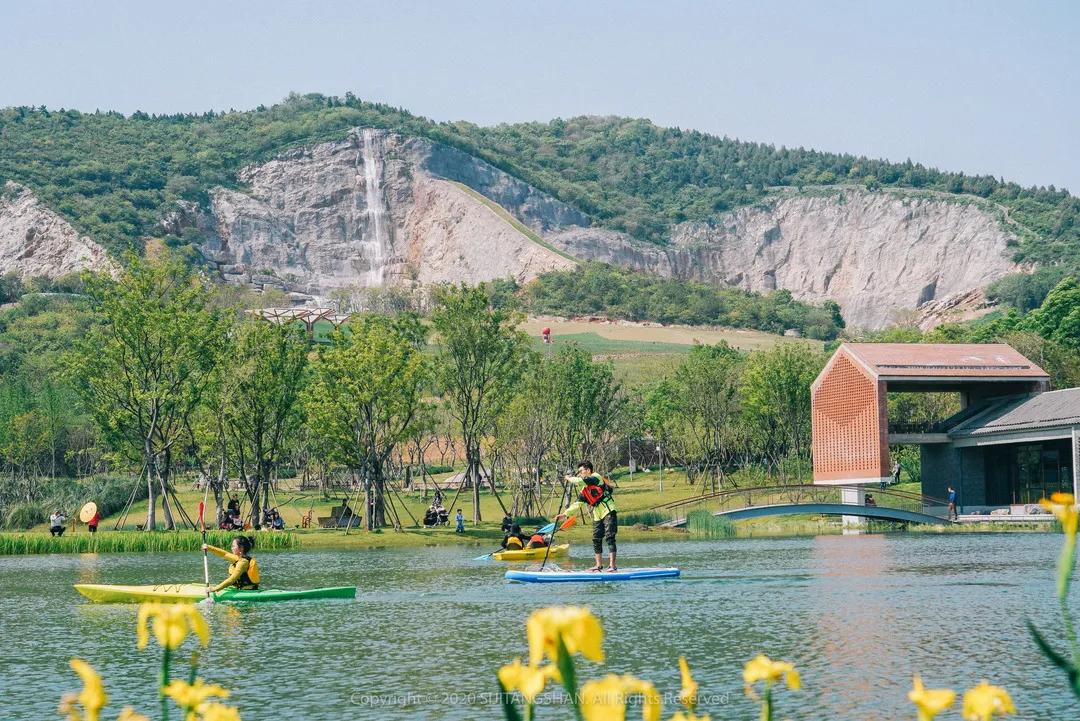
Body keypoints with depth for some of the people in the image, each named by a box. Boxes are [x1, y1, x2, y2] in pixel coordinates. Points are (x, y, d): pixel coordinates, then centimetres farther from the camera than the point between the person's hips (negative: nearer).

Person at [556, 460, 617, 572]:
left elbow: (579, 481, -19)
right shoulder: (584, 490, 16)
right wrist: (564, 514, 7)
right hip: (597, 516, 9)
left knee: (609, 538, -13)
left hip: (608, 512, -9)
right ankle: (599, 565, 17)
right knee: (596, 540, 9)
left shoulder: (596, 477, -7)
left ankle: (612, 565, -16)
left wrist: (569, 478, 1)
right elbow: (577, 504, 15)